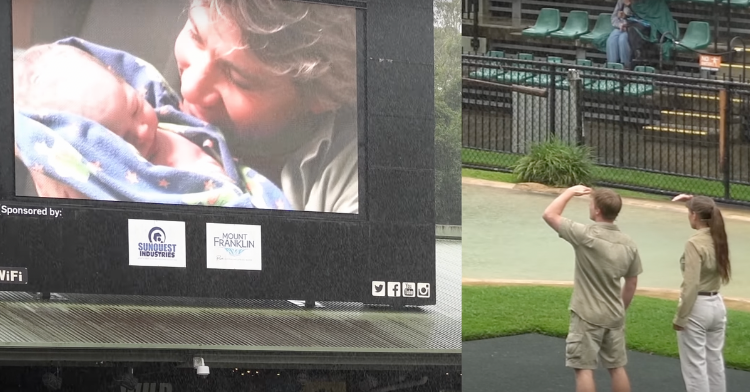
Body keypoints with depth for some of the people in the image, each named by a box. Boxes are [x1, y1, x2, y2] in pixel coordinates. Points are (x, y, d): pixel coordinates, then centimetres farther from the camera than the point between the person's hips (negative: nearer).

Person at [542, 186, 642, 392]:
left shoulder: (586, 235, -19)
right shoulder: (628, 243, 0)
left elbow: (549, 215, -9)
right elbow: (632, 283, 9)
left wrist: (571, 192, 3)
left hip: (587, 316, -6)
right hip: (614, 316, 6)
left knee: (584, 369, -1)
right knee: (617, 367, 15)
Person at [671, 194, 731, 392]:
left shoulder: (695, 243, -20)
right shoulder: (718, 237, 2)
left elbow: (691, 285, -22)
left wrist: (680, 317, -17)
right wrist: (692, 200, 22)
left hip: (697, 307, -8)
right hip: (717, 304, 8)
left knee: (695, 365, -1)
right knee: (715, 362, 16)